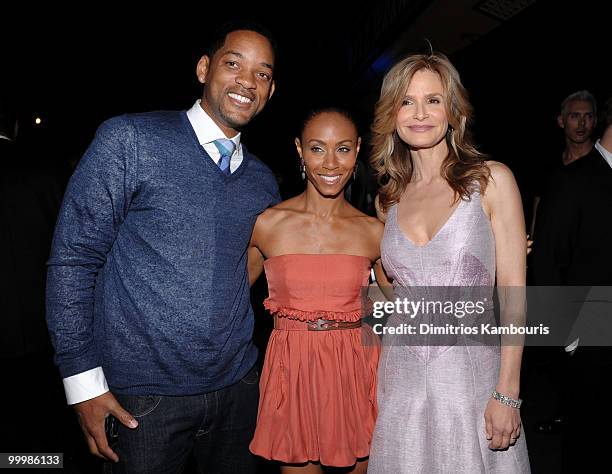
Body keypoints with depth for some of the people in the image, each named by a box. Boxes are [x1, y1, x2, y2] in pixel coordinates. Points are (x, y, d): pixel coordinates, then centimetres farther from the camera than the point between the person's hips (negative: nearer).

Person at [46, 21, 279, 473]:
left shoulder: (263, 181, 6)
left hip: (237, 387, 5)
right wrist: (84, 380, -11)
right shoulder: (129, 140, -8)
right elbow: (72, 258, -9)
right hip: (144, 397, -4)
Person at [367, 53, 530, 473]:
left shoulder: (491, 180, -4)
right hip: (401, 376, 3)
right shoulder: (389, 198, 7)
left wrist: (507, 394, -11)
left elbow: (513, 291, -8)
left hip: (470, 374, -3)